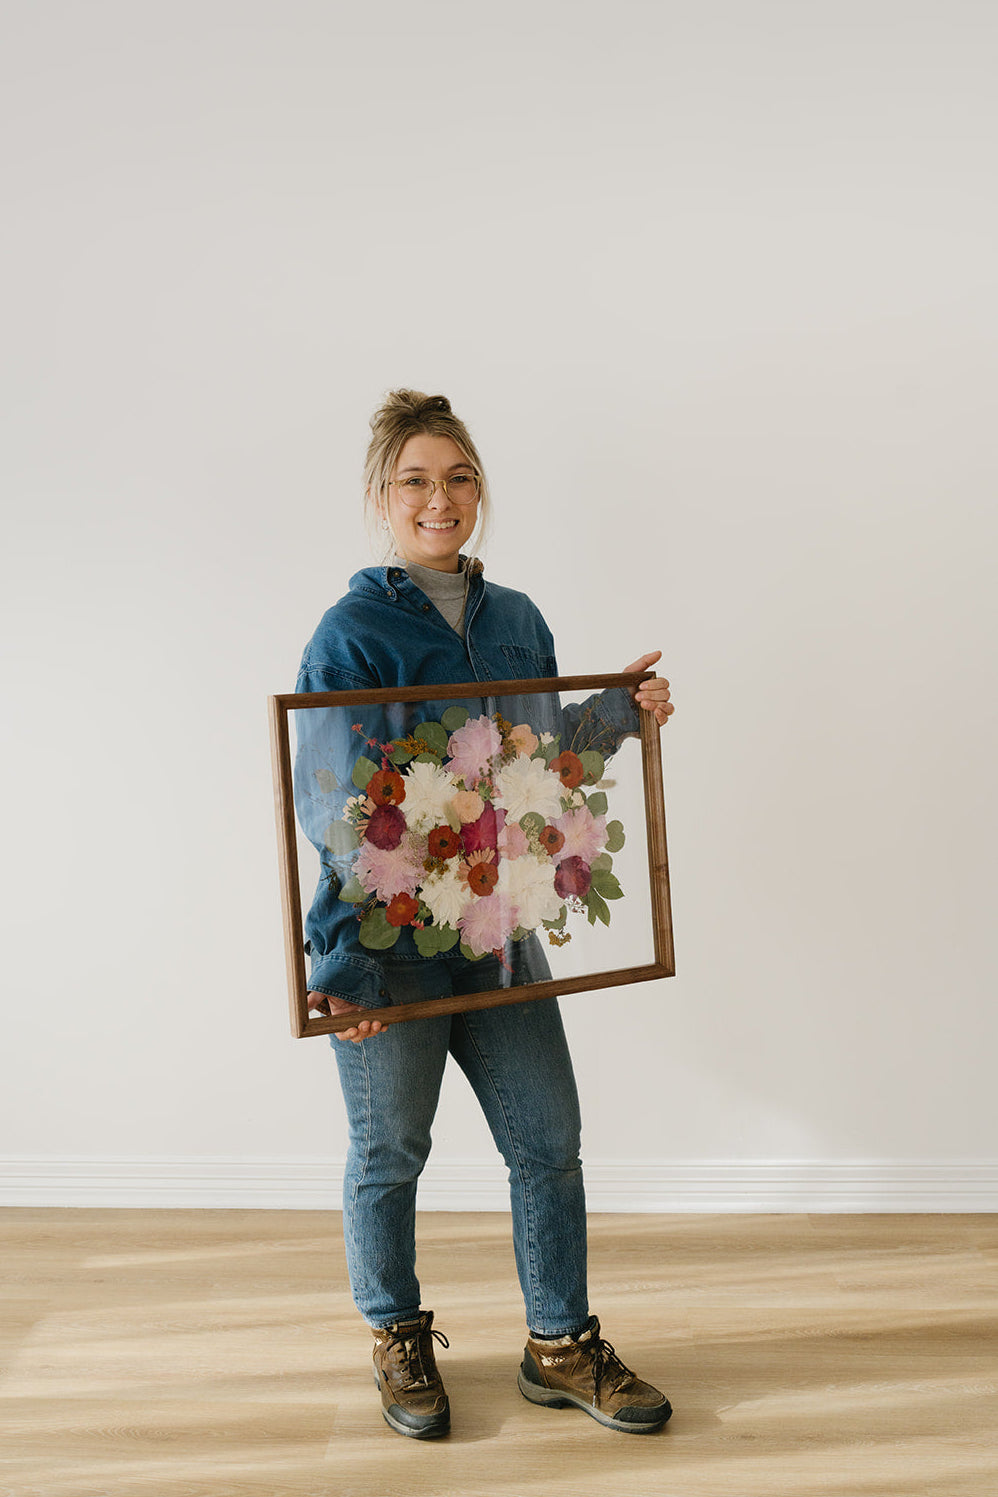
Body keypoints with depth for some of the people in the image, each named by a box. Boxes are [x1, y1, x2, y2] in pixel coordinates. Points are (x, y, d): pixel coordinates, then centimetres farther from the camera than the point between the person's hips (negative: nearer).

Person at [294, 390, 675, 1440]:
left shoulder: (517, 619, 9)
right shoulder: (353, 631, -10)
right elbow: (324, 812, -15)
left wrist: (619, 715, 1)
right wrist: (337, 961, -21)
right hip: (391, 941, -5)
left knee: (548, 1142, 12)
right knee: (388, 1154, 13)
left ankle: (561, 1347, 33)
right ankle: (398, 1340, 38)